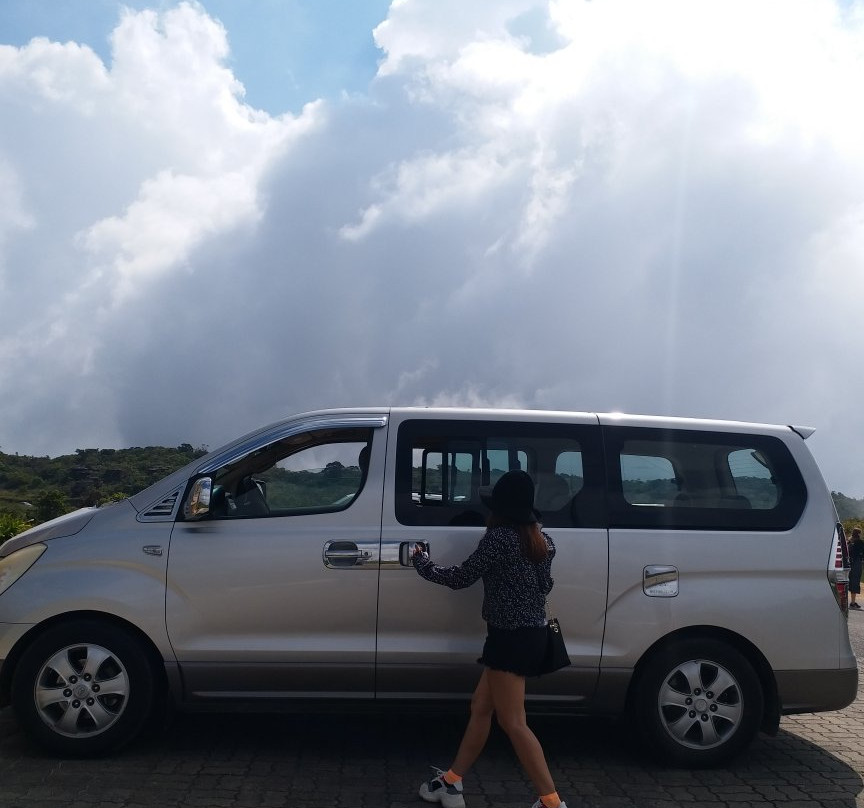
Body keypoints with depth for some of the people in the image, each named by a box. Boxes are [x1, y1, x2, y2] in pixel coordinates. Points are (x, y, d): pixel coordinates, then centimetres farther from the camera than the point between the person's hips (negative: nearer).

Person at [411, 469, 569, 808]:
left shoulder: (499, 537, -15)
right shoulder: (541, 540, 9)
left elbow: (460, 577, -7)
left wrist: (422, 562, 7)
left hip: (511, 637, -9)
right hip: (531, 633, 9)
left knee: (513, 722, -2)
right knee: (481, 706, 16)